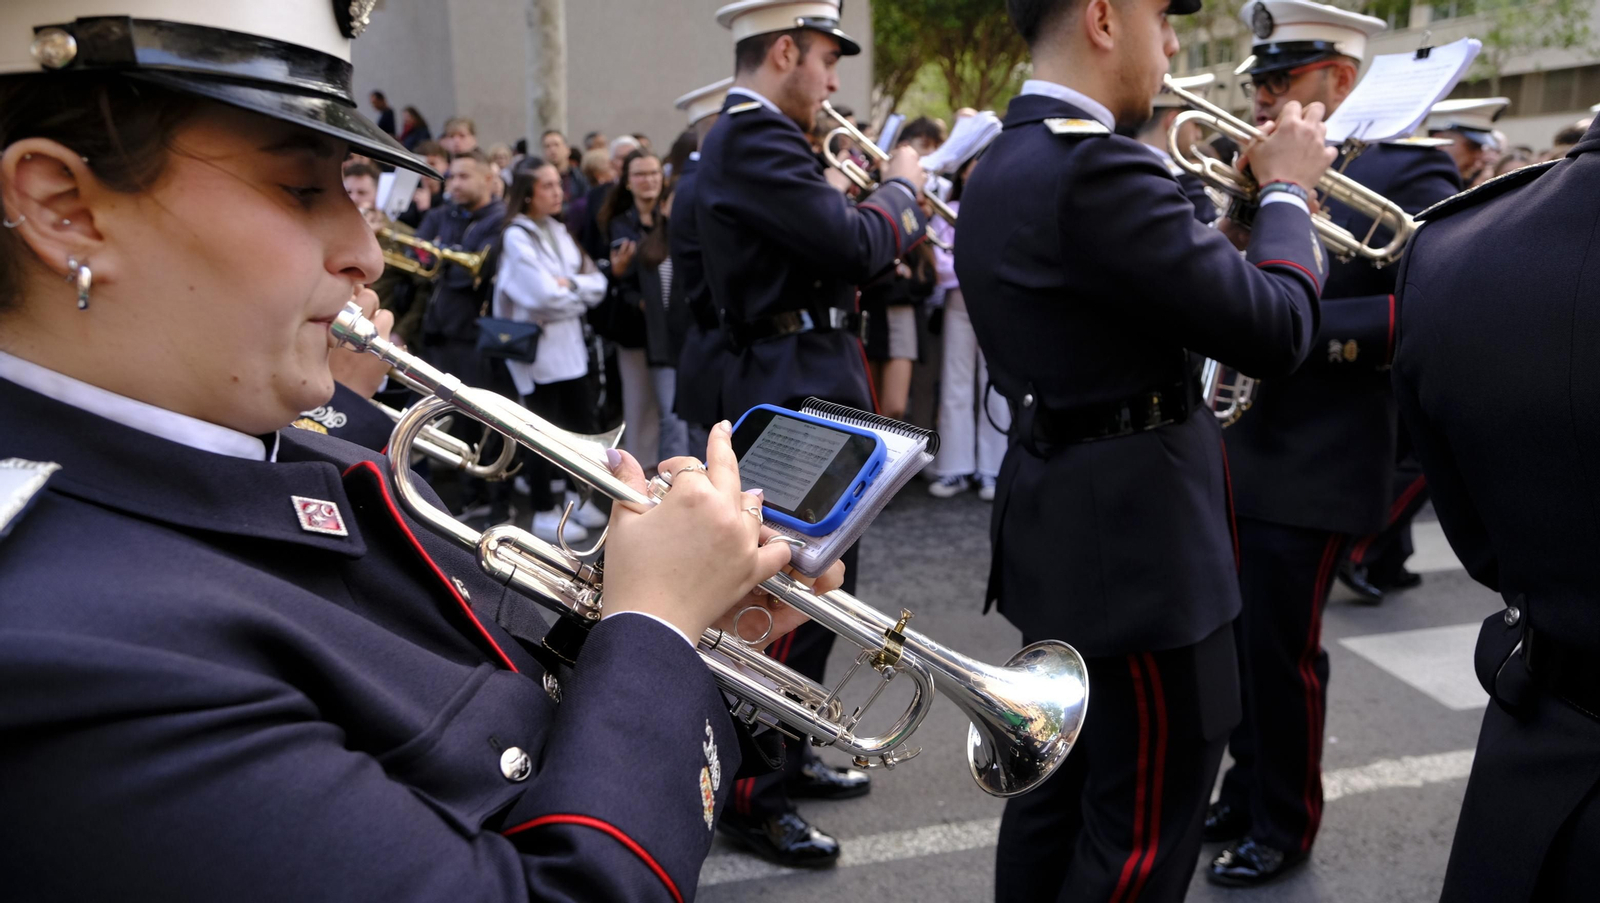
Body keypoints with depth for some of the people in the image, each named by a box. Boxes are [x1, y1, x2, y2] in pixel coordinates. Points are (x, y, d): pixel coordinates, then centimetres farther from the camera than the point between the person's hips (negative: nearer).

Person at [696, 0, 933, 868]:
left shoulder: (752, 136, 17)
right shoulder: (753, 136, -16)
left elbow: (831, 246, 18)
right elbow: (858, 245, -22)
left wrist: (892, 206, 7)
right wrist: (899, 186, -5)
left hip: (807, 391, 11)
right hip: (796, 395, -11)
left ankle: (787, 754, 34)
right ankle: (752, 799, 10)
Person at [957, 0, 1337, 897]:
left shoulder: (1003, 167, 10)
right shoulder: (1097, 168, -22)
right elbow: (1276, 330, -18)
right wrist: (1287, 191, -3)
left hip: (1064, 528, 10)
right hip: (1138, 539, -10)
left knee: (1059, 788, 21)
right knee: (1143, 831, 5)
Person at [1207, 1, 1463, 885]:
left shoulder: (1406, 171, -10)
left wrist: (1310, 328, -24)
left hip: (1312, 464, -7)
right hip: (1232, 450, 7)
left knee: (1282, 651, 5)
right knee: (1238, 640, 17)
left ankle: (1284, 827, 26)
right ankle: (1245, 795, 38)